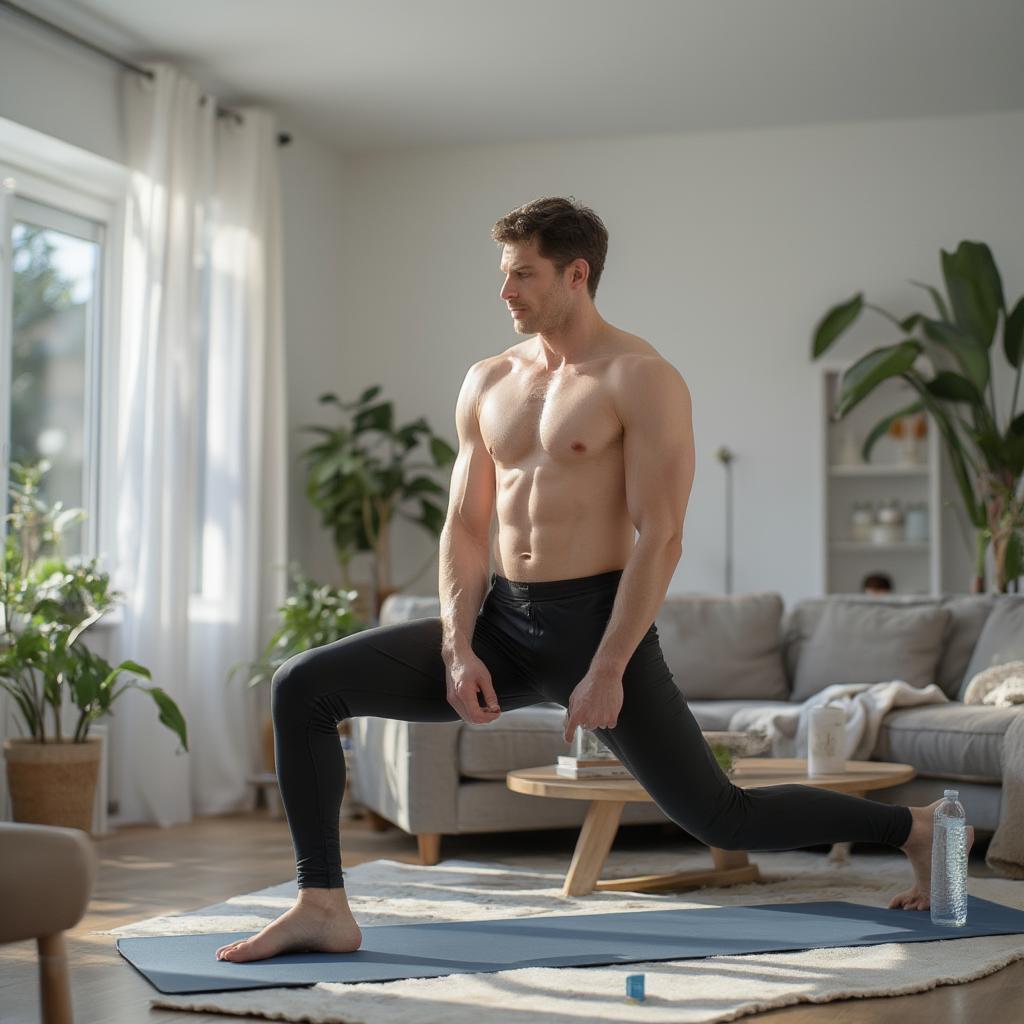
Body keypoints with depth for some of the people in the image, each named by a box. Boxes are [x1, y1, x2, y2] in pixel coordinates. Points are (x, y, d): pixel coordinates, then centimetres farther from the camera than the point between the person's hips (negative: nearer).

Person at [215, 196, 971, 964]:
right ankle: (323, 909, -5)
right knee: (302, 687, -7)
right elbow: (465, 529, 9)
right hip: (502, 622, 6)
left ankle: (915, 830, 21)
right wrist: (458, 650, -6)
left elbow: (661, 540, -14)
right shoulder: (488, 382, 10)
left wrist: (608, 672, -20)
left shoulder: (642, 379, -9)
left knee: (722, 818, -2)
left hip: (595, 621, -6)